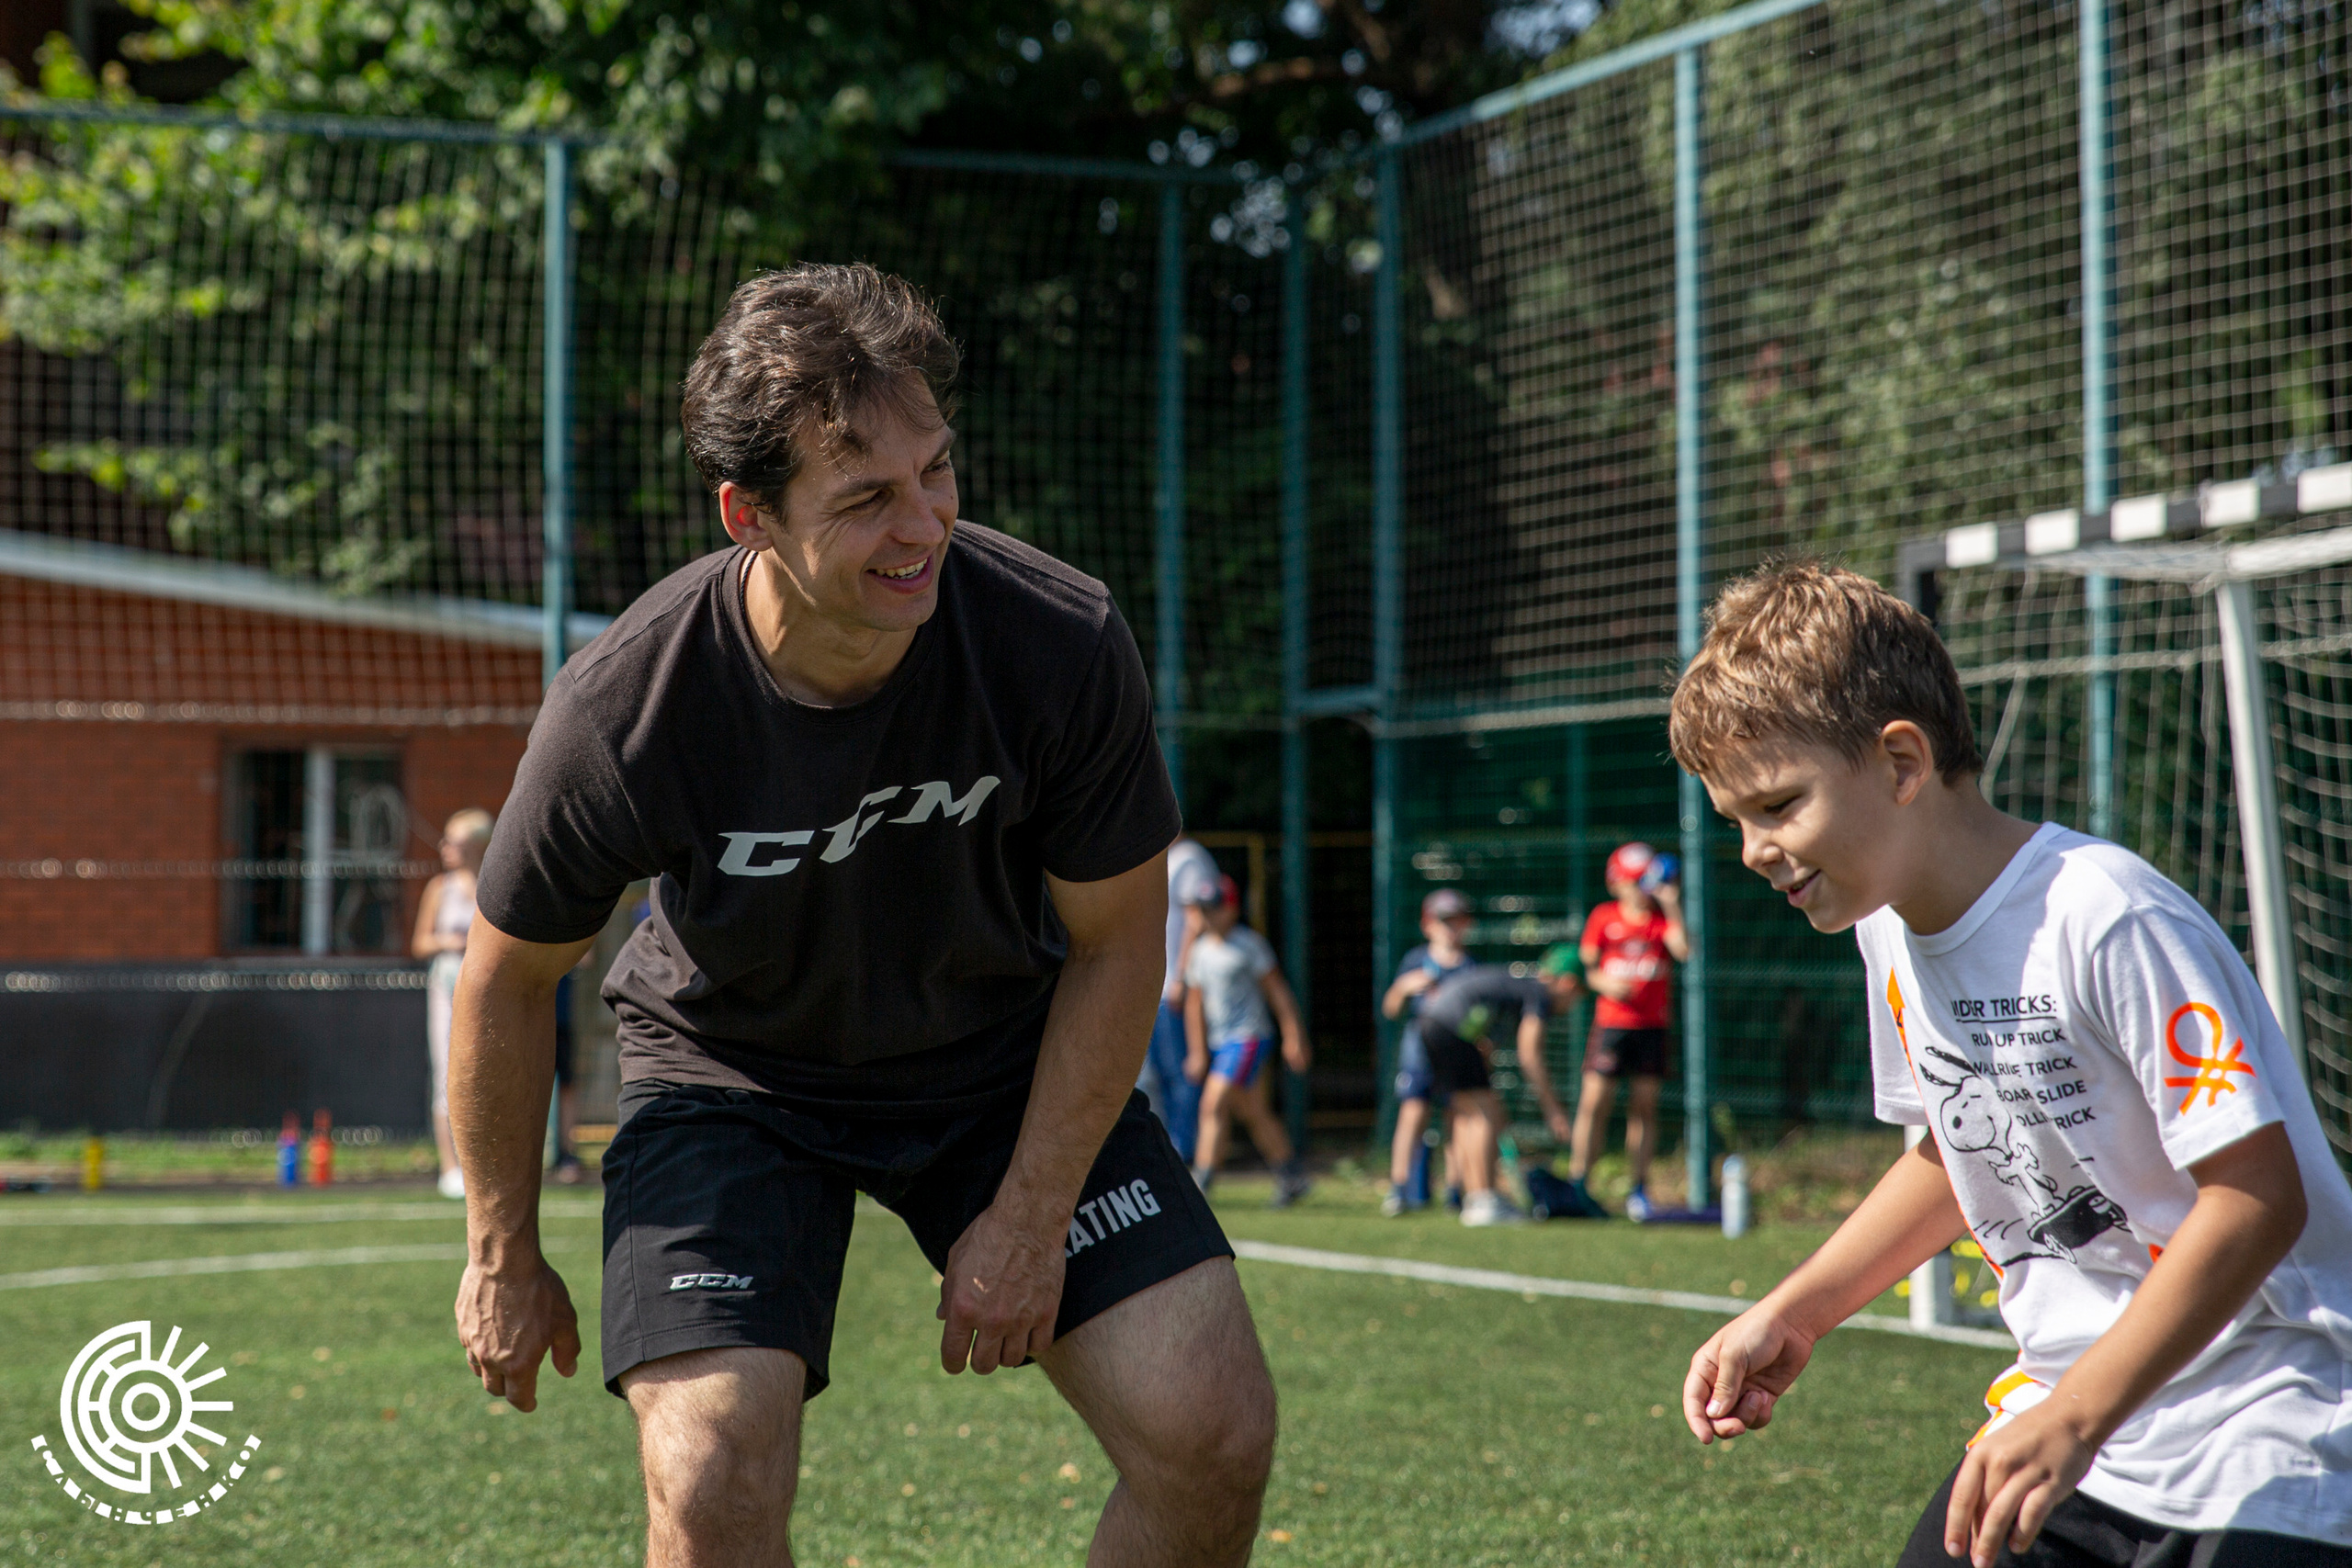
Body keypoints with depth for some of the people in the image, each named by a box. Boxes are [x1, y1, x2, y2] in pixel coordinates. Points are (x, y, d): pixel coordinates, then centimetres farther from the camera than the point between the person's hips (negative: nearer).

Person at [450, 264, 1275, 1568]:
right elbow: (510, 977, -9)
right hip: (731, 1071, -2)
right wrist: (502, 1253, 1)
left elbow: (1114, 940, -9)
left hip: (1005, 1055, 2)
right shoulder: (618, 713, -28)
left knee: (1212, 1430, -12)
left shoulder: (1062, 642, -25)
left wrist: (1032, 1218, -10)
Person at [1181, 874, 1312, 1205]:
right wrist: (1197, 1052, 12)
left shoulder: (1248, 945, -6)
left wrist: (1293, 1037, -7)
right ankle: (1292, 1176, 27)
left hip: (1249, 1037, -7)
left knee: (1214, 1104, -18)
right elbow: (1195, 1003, 15)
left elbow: (1277, 990, -4)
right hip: (1218, 1040, 7)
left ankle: (1201, 1181, -19)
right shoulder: (1199, 950, 11)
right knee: (1254, 1113, 13)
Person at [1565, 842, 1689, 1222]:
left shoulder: (1663, 918, 6)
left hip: (1653, 1024, 1)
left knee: (1644, 1105, 2)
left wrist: (1672, 906, -16)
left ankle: (1639, 1190, 8)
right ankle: (1576, 1183, 0)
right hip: (1611, 1022, -1)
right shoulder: (1604, 918, 5)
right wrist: (1603, 982, -12)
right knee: (1595, 1101, -6)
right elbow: (1585, 965, 8)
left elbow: (1683, 950, -12)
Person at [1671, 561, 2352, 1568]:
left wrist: (2073, 1421, -26)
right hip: (2063, 1421, 7)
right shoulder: (1890, 928, 4)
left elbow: (2259, 1195, -22)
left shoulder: (2107, 919, -21)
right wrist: (1792, 1314, 12)